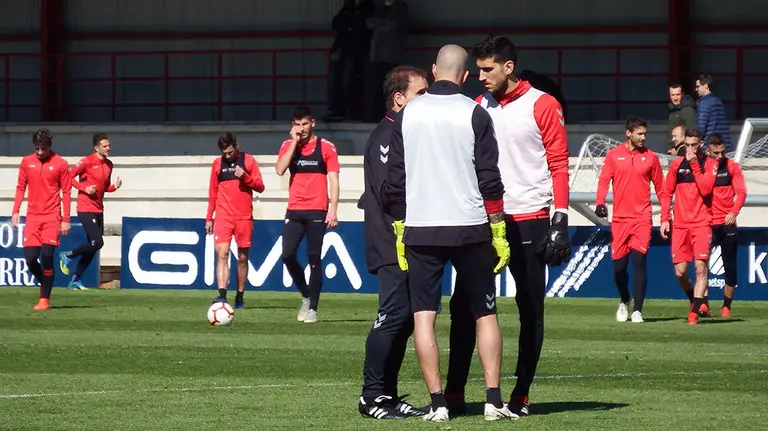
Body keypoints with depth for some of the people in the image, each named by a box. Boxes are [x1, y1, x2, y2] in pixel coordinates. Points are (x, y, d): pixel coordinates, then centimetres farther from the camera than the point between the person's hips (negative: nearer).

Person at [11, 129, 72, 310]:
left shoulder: (60, 164, -3)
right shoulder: (26, 162, 6)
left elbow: (66, 192, -1)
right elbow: (21, 187, 13)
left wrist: (66, 220, -4)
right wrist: (15, 211, 2)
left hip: (52, 217, -3)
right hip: (32, 217, 3)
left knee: (46, 256, -13)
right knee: (30, 258, -3)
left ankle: (45, 298, -2)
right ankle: (44, 284, 26)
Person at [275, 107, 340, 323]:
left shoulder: (326, 147, 1)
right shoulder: (288, 146, 9)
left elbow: (333, 179, 0)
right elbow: (280, 170, -8)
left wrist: (333, 209, -9)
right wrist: (294, 142, -9)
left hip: (317, 212, -3)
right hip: (294, 211, 3)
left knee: (314, 258, -3)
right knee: (287, 255, -7)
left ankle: (312, 308, 2)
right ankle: (306, 296, 15)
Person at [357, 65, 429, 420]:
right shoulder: (385, 136, -10)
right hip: (392, 247, -9)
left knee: (404, 319, 9)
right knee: (393, 316, -11)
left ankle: (388, 395, 13)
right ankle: (372, 397, -7)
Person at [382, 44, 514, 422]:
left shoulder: (407, 114, 4)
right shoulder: (474, 114, -2)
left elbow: (394, 179, 6)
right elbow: (489, 178, -4)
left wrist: (399, 230, 13)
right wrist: (499, 232, 1)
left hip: (419, 231, 1)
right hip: (470, 228, -1)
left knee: (423, 316, 2)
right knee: (485, 314, 9)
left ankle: (437, 402, -6)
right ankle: (494, 399, 2)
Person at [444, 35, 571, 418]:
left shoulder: (542, 106, -3)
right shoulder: (478, 107, 10)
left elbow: (559, 166, -5)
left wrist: (560, 221, -12)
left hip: (528, 222, -4)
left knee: (531, 311, 2)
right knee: (463, 305, 0)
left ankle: (521, 396, 7)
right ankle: (454, 393, 3)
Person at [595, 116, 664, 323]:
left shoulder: (651, 157, 6)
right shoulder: (614, 155, 5)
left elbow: (660, 188, 9)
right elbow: (604, 180, 1)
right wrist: (600, 203, -16)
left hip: (642, 218, -1)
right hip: (619, 219, 1)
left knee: (639, 262, -10)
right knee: (619, 265, 4)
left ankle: (637, 310, -6)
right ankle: (624, 302, 30)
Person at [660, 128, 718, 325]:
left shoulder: (710, 164, 2)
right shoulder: (677, 164, 10)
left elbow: (705, 189, -12)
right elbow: (667, 193, 13)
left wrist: (695, 164, -12)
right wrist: (664, 219, 4)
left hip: (701, 223, -3)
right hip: (680, 224, 3)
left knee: (701, 267, -12)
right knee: (680, 271, 0)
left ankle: (695, 311, -9)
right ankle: (695, 300, 26)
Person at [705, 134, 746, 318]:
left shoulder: (732, 166, 2)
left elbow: (741, 191, -3)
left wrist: (734, 212, -17)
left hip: (727, 223, 1)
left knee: (730, 266, 3)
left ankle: (727, 306, 13)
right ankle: (704, 303, -14)